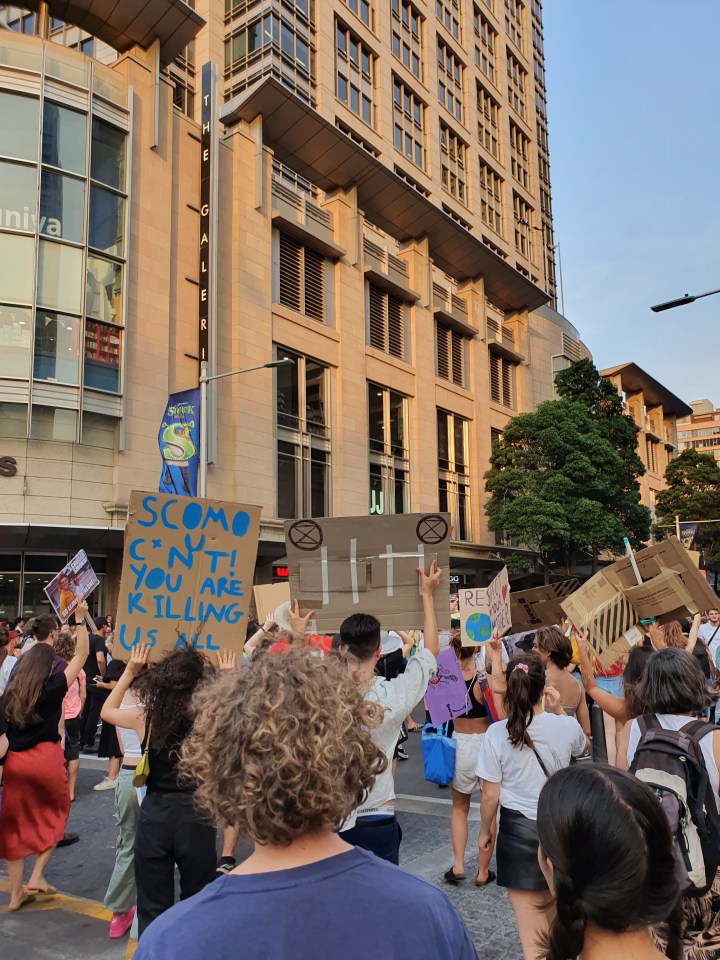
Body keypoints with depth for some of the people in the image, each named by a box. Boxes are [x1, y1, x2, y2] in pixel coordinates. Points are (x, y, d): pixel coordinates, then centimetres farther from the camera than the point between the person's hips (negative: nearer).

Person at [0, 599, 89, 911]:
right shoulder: (53, 687, -5)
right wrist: (80, 618, -6)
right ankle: (37, 875, 12)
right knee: (55, 813, 20)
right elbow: (81, 655, -5)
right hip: (46, 759, -3)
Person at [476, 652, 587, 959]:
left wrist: (484, 831, 8)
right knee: (556, 926, 26)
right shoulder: (565, 726, -10)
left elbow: (490, 796, -9)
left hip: (519, 829, -3)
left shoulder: (497, 734, -16)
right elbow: (582, 746, 16)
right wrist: (559, 711, 9)